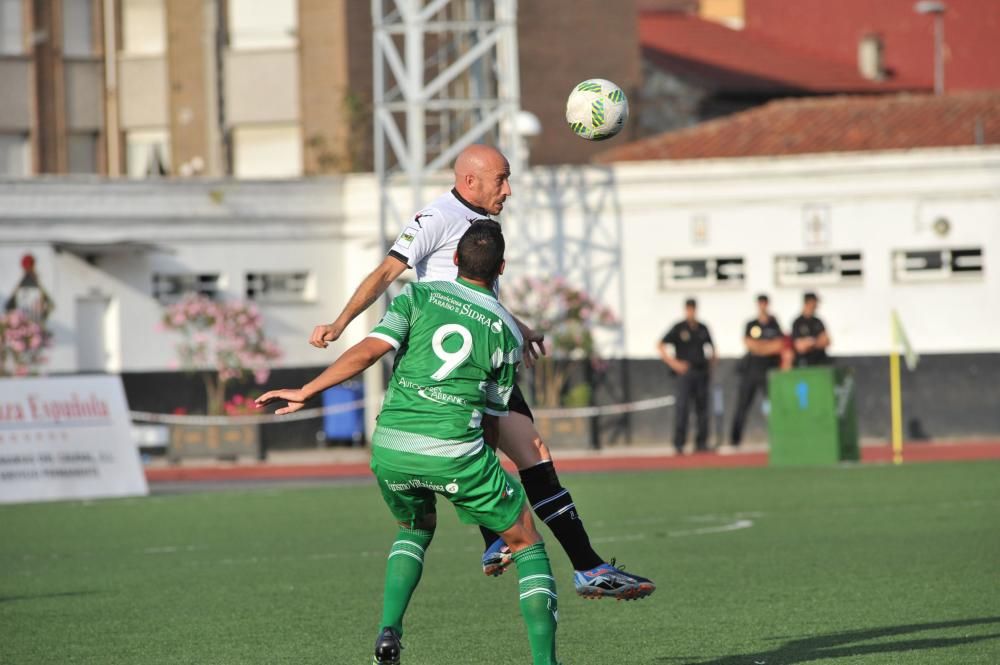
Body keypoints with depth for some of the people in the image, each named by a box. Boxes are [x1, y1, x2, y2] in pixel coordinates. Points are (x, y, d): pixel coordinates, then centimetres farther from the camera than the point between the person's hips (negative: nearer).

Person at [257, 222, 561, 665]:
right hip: (455, 451, -2)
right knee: (526, 542, 15)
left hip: (390, 446, 3)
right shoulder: (506, 331, 10)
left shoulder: (419, 296, 10)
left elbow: (368, 351, -6)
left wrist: (305, 392, -2)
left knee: (416, 529, 33)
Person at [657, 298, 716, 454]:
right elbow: (661, 346, -2)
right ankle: (679, 444, -9)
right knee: (682, 407, -11)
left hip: (701, 372, 4)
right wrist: (673, 363, -10)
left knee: (702, 406, 4)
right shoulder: (678, 328, -1)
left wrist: (712, 364, 13)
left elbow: (712, 347, 25)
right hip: (685, 371, -4)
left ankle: (701, 443, 10)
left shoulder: (702, 329, 12)